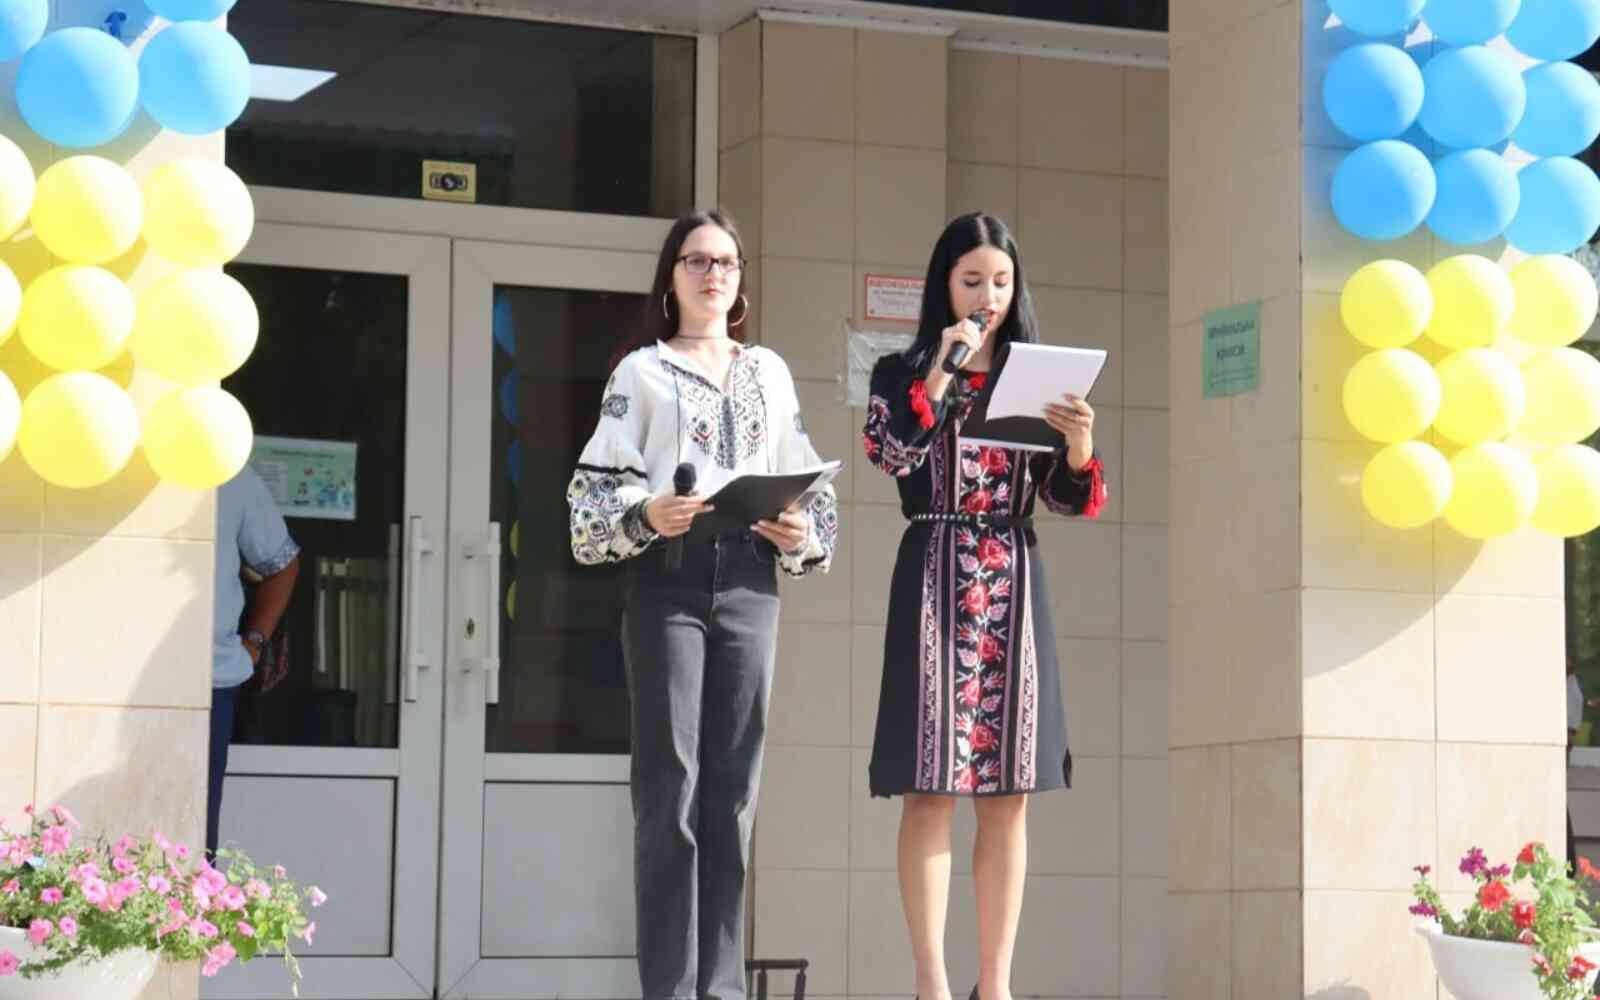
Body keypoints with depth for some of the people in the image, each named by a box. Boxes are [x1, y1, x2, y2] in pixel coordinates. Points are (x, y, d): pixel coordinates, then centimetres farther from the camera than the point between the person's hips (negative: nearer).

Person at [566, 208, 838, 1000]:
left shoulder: (769, 373, 19)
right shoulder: (642, 370, 8)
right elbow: (596, 487, 1)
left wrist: (803, 536, -2)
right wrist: (646, 517, -19)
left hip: (748, 579, 3)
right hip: (669, 576, -3)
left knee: (732, 789, 1)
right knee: (671, 787, -8)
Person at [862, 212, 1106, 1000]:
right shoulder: (901, 374, 6)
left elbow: (1069, 499, 7)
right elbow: (883, 457, -14)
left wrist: (1080, 448, -13)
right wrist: (940, 373, -13)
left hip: (1015, 587, 3)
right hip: (935, 581, -3)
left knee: (1008, 799, 2)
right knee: (931, 793, -7)